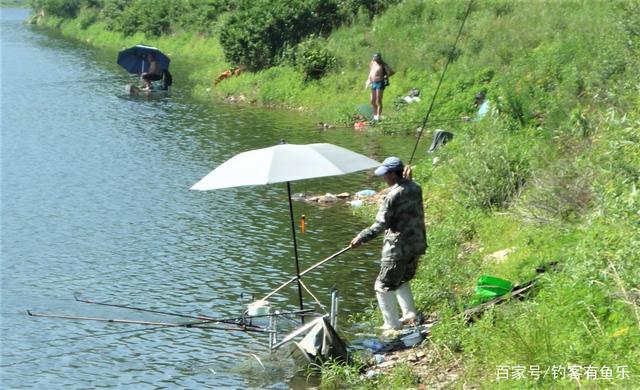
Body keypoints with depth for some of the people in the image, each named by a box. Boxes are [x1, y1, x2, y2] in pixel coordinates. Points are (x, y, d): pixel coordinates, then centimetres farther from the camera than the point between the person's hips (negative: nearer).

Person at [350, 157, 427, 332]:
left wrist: (361, 238, -11)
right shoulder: (415, 188, 3)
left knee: (384, 286, 3)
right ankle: (410, 315, 27)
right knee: (402, 281, 29)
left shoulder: (394, 195, -20)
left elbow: (381, 224, -19)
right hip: (417, 244, 9)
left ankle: (392, 325, 4)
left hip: (398, 248, -8)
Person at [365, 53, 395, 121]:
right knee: (372, 101, 9)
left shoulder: (383, 65, -9)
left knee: (378, 101, -9)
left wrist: (385, 77, -12)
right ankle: (375, 115, 20)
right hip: (373, 83, 8)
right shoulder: (373, 64, 12)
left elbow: (392, 72, -13)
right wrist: (368, 81, 20)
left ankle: (378, 116, -8)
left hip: (380, 84, -8)